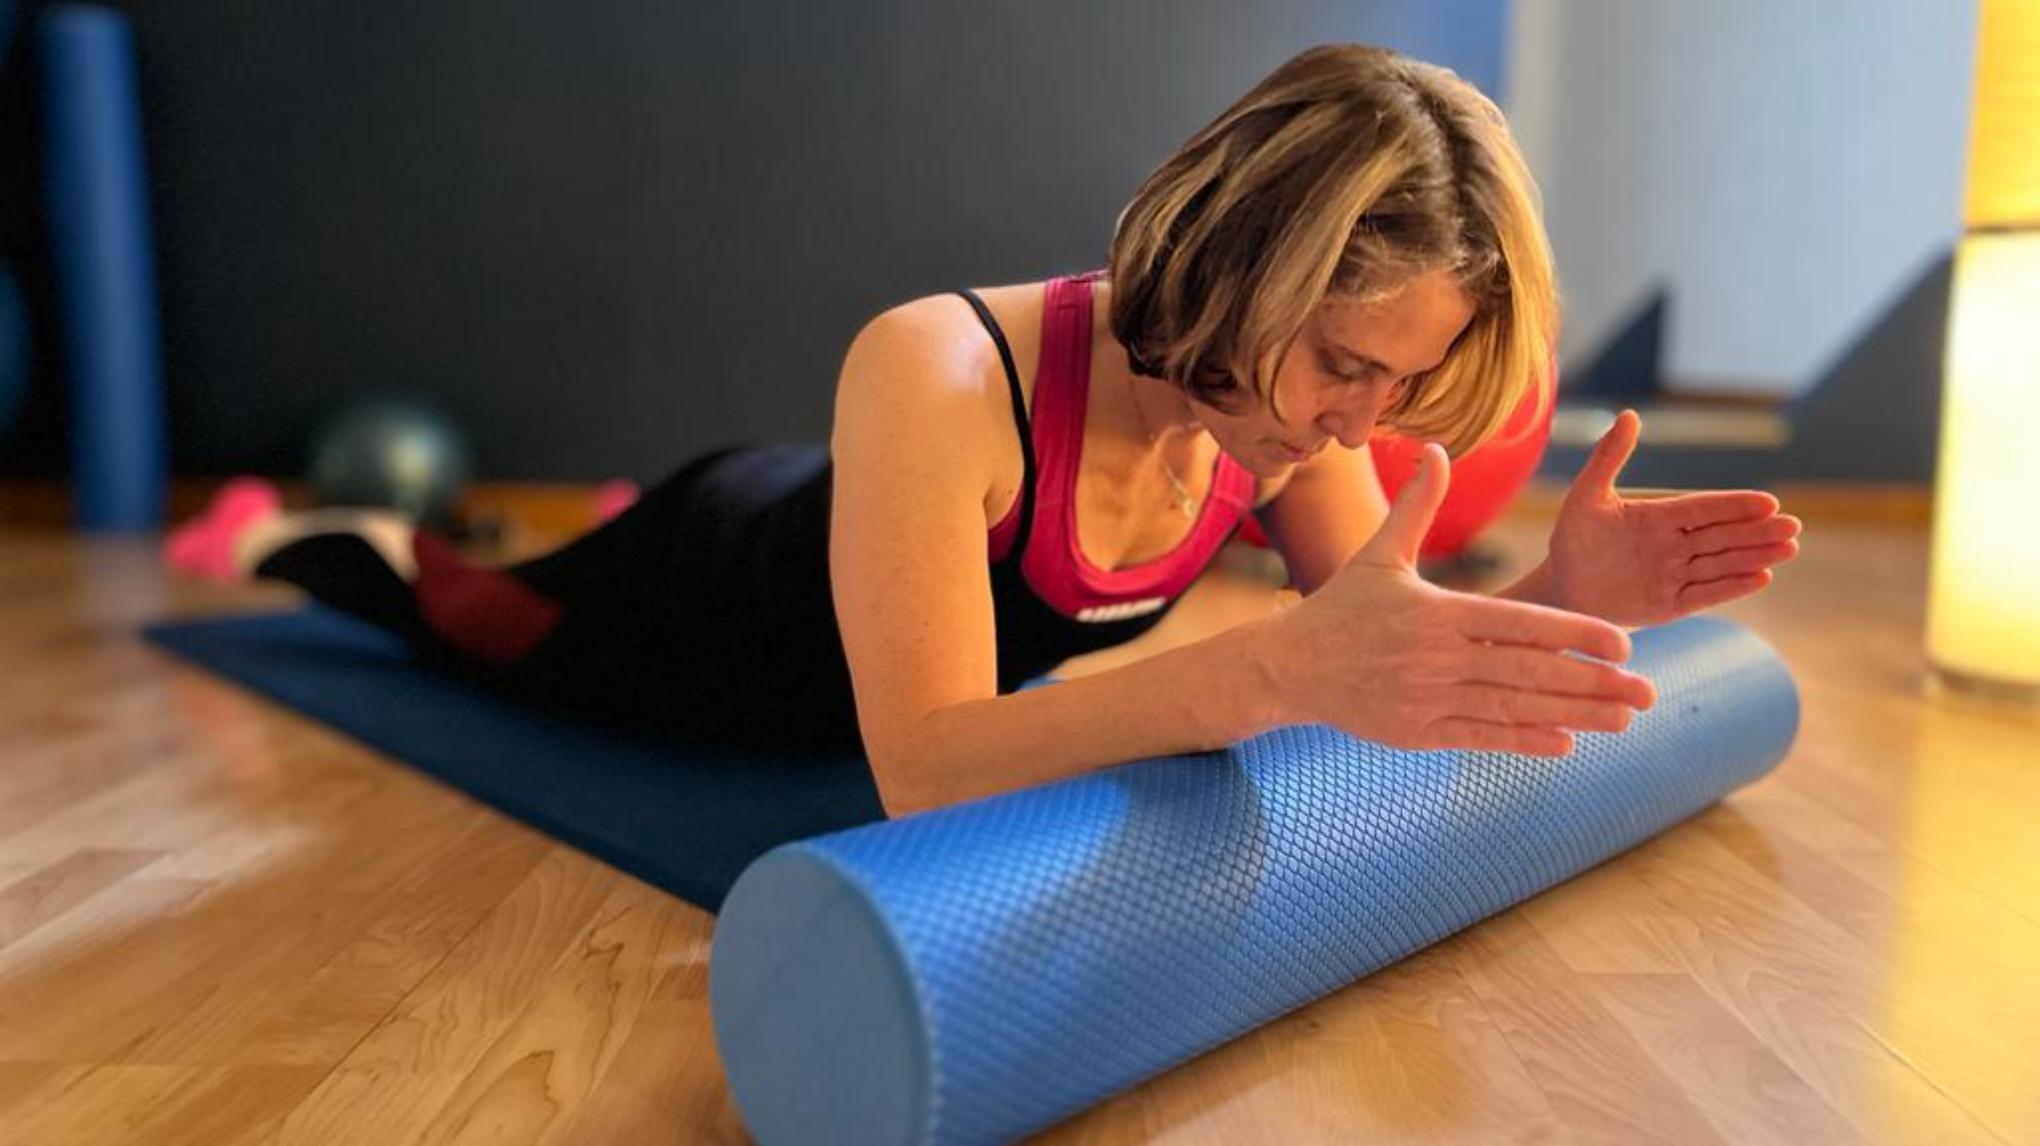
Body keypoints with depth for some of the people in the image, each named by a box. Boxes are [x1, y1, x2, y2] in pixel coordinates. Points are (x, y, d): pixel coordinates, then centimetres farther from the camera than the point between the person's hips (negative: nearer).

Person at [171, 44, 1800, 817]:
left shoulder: (1286, 401, -27)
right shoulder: (939, 377, -46)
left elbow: (1380, 656, -21)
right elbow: (923, 775, -52)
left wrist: (1547, 603, -41)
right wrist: (1281, 667, -63)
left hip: (905, 667, 5)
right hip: (723, 596, -5)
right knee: (483, 624, 27)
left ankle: (546, 521, 64)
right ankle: (309, 539, 56)